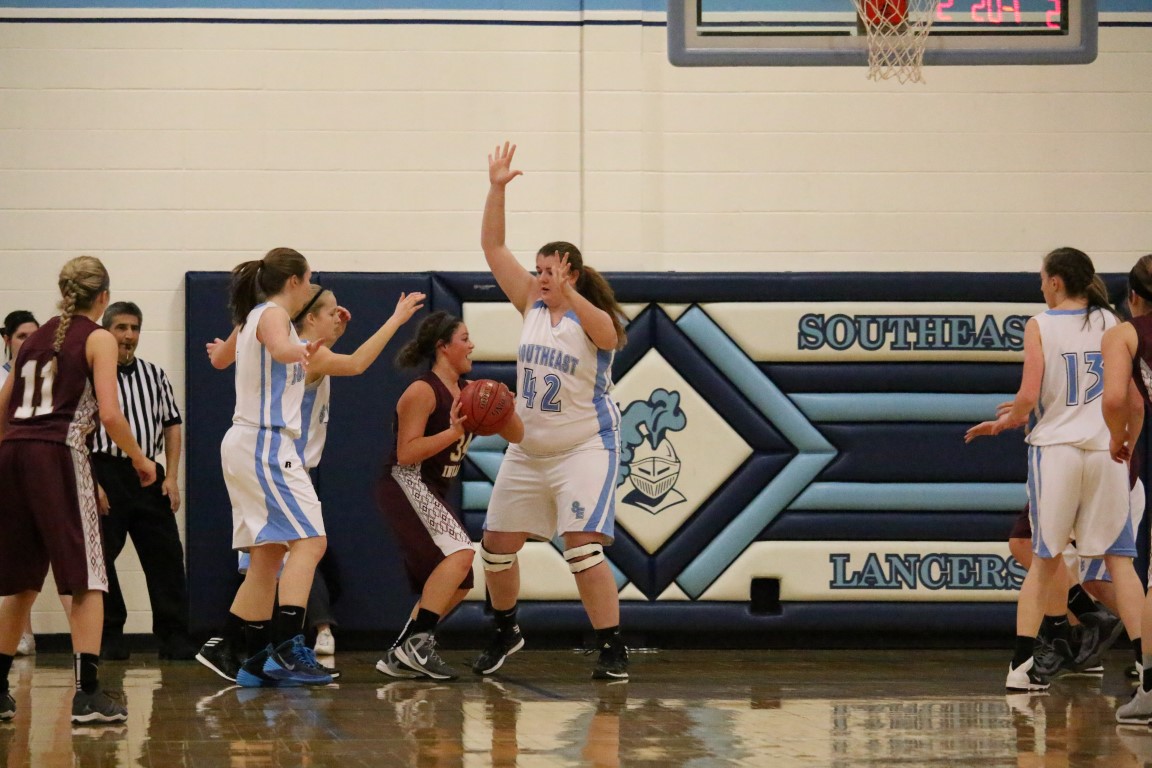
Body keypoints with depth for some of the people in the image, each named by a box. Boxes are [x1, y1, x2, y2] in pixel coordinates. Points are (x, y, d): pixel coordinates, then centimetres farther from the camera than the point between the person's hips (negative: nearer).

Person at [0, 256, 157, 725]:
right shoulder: (97, 339, 2)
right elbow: (109, 414, -9)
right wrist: (140, 460, 5)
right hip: (59, 454, -6)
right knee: (87, 581, -3)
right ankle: (87, 694, -12)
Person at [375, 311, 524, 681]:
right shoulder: (423, 391, -13)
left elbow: (516, 435, 12)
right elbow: (406, 453, -20)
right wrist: (453, 432, -26)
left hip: (432, 494, 10)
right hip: (405, 486, -10)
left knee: (458, 584, 11)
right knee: (460, 550, -27)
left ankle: (400, 656, 13)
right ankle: (417, 641, -28)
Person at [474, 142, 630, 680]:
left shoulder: (595, 321, -12)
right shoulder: (532, 307, 2)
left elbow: (603, 330, -38)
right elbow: (493, 248, -1)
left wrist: (567, 293, -53)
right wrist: (496, 190, -11)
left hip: (584, 448, -6)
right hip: (528, 449, 6)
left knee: (583, 546, -20)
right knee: (497, 544, 9)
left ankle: (613, 651, -15)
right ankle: (506, 632, 33)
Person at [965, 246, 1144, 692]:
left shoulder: (1040, 326, -3)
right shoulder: (1111, 323, 6)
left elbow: (1028, 396, -11)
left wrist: (1003, 423, 9)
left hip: (1054, 446, -1)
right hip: (1105, 448, 1)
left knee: (1045, 561, 9)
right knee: (1119, 559, 4)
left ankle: (1022, 664, 5)